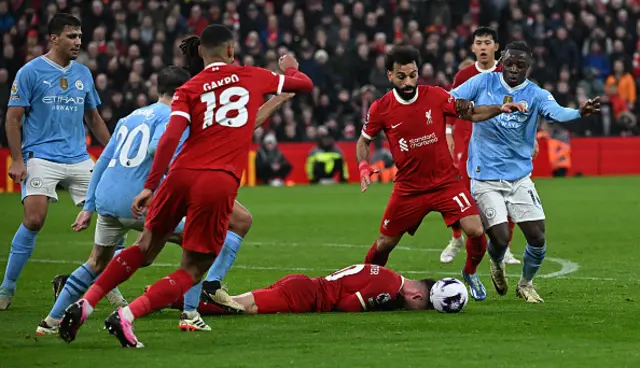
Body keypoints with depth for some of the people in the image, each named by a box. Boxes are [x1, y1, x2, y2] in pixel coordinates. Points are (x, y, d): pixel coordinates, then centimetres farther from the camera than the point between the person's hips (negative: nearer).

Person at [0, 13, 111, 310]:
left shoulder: (83, 73, 12)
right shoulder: (30, 72, -3)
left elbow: (93, 118, 22)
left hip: (79, 160, 5)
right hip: (41, 158, -5)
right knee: (34, 220, -19)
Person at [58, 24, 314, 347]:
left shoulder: (189, 90, 12)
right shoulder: (254, 77, 13)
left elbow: (172, 135, -4)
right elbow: (305, 84, 28)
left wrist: (150, 186, -5)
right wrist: (290, 68, 51)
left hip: (182, 174, 3)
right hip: (220, 181, -3)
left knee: (146, 248, 22)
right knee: (192, 270, 5)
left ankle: (84, 305, 16)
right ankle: (126, 316, -12)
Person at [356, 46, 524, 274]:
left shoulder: (436, 96, -6)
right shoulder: (380, 109, -7)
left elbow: (471, 113, 2)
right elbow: (363, 141, 8)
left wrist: (500, 109, -13)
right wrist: (364, 167, -10)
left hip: (445, 182, 0)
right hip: (408, 188, 0)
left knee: (475, 231, -15)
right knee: (385, 244, 6)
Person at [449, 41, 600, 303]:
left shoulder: (535, 95, -4)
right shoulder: (483, 82, -3)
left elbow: (557, 113, -24)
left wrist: (579, 113, -46)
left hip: (519, 176, 2)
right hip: (485, 179, -2)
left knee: (537, 238, -5)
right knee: (500, 237, -13)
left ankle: (525, 284, 25)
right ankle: (497, 264, 25)